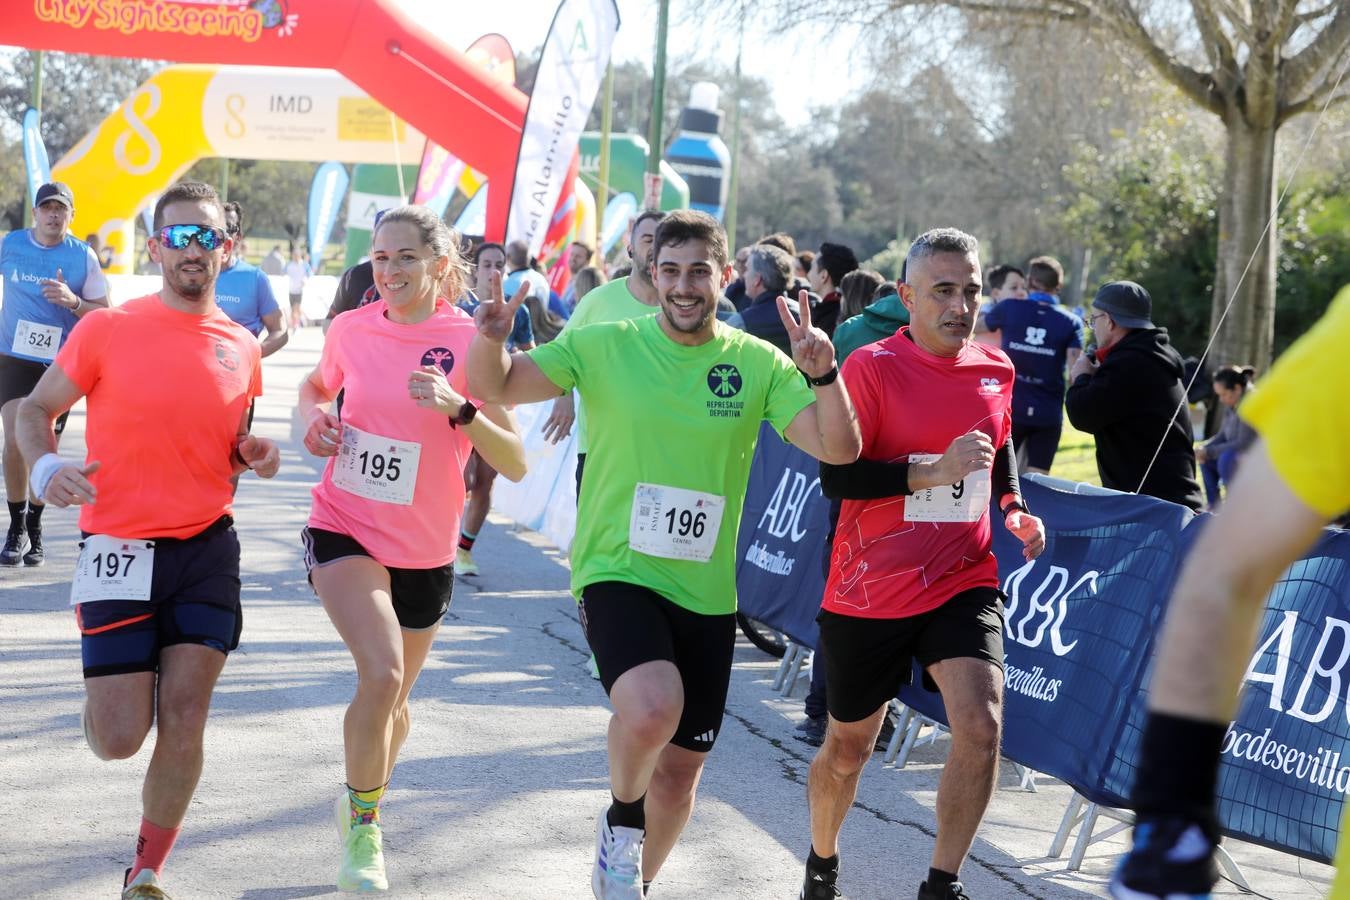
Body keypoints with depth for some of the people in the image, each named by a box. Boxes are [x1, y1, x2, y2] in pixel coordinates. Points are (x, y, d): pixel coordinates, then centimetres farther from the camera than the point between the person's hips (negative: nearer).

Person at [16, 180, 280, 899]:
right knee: (118, 741, -6)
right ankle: (116, 688, 33)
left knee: (184, 724, -5)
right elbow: (37, 410, 5)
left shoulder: (242, 349, 7)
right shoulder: (106, 329, -3)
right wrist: (46, 467, -15)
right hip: (118, 547, -2)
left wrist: (253, 455, 1)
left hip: (206, 549, 2)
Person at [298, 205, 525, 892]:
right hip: (344, 530, -1)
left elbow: (514, 465, -17)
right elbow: (317, 386, 20)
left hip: (424, 550, 1)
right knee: (383, 674, -23)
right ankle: (362, 826, -4)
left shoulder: (472, 342, -12)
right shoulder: (351, 328, -4)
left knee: (395, 698, 16)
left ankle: (363, 811, 45)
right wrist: (314, 418, -2)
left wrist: (459, 409, -32)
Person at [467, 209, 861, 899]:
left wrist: (823, 374, -24)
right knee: (653, 708, -31)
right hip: (617, 575, -3)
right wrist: (489, 341, -24)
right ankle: (621, 820, 1)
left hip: (706, 593, 3)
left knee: (681, 769, 12)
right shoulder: (605, 346, -4)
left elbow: (838, 449, -7)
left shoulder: (758, 364, 0)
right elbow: (495, 387, -3)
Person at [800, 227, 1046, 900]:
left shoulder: (995, 369, 4)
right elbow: (835, 477, -19)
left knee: (981, 725, -20)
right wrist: (934, 471, -26)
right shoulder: (871, 367, -12)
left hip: (963, 584, 3)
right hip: (870, 590, -3)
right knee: (848, 747, 12)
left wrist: (1015, 508, 7)